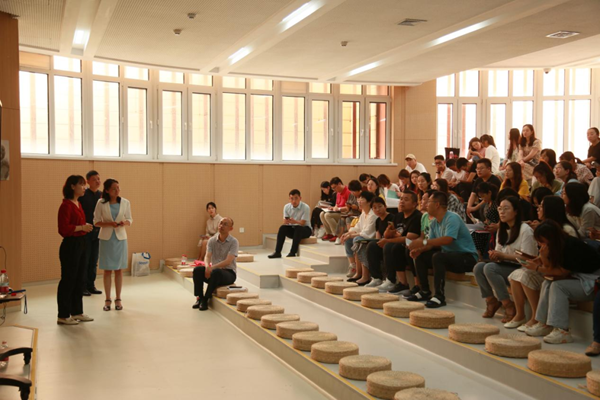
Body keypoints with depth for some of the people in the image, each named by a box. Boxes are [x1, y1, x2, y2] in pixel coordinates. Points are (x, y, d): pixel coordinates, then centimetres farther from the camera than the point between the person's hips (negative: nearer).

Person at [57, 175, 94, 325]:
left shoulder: (78, 204, 12)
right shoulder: (66, 205, -15)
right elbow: (63, 229, -22)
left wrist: (86, 227, 6)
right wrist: (81, 227, -18)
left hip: (80, 244, 9)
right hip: (70, 245, -9)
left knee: (79, 279, 14)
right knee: (68, 280, -1)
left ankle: (77, 312, 24)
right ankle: (63, 316, 8)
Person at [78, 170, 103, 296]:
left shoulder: (102, 195, 8)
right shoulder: (82, 195, -8)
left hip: (97, 231, 5)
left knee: (94, 260, 10)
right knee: (84, 260, 1)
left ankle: (91, 285, 19)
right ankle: (82, 287, 9)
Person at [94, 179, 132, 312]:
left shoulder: (125, 203, -1)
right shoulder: (101, 203, -5)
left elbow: (130, 220, 4)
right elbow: (96, 221, -2)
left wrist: (124, 223, -18)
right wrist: (109, 223, -20)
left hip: (120, 238, 1)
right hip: (106, 238, -1)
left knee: (119, 270, 5)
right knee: (107, 270, 3)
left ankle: (118, 299, 14)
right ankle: (107, 300, 12)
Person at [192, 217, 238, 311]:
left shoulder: (234, 242, -9)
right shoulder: (212, 240, 5)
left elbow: (228, 261, -21)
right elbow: (207, 257, -8)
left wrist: (213, 267, -33)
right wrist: (207, 266, -31)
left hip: (229, 272, -4)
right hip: (214, 270, 4)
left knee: (216, 272, -38)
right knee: (197, 270, -23)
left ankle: (206, 299, -26)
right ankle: (199, 298, -16)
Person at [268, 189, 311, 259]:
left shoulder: (306, 207, -17)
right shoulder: (287, 207, -5)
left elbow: (302, 223, -23)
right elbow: (284, 222, -6)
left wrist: (295, 222, -45)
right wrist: (285, 222, -31)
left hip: (305, 229, -4)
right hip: (292, 229, 4)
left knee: (298, 228, -36)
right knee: (282, 227, -25)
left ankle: (293, 253, -36)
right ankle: (277, 252, -27)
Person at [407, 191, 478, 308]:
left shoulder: (452, 218, -20)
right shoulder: (434, 222, 7)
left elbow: (447, 240, -35)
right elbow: (431, 244, 5)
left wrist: (423, 242, -35)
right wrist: (419, 249, -16)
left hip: (467, 257, -9)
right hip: (449, 255, 9)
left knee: (437, 257, -34)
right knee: (419, 256, 4)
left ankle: (440, 296, -29)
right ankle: (425, 291, 11)